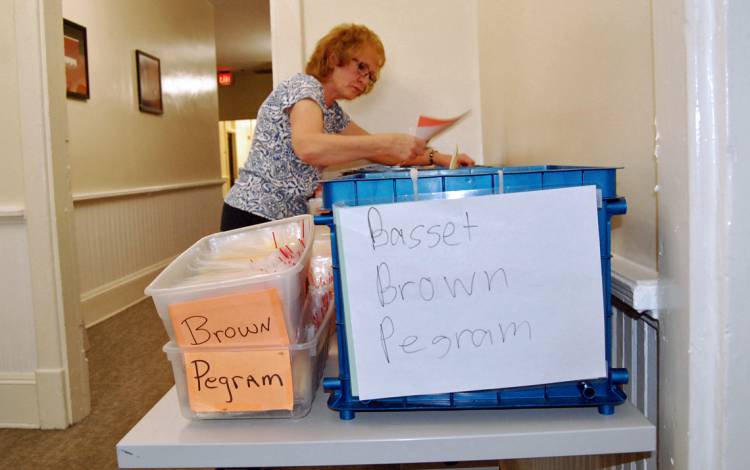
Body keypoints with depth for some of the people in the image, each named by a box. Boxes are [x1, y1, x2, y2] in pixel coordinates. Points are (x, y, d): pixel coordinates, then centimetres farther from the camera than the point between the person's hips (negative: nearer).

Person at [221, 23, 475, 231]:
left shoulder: (332, 111, 14)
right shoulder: (304, 86, -13)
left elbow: (375, 150, 18)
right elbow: (308, 148, -33)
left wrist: (437, 158, 7)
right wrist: (390, 141, -34)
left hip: (286, 220, 9)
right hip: (254, 218, -9)